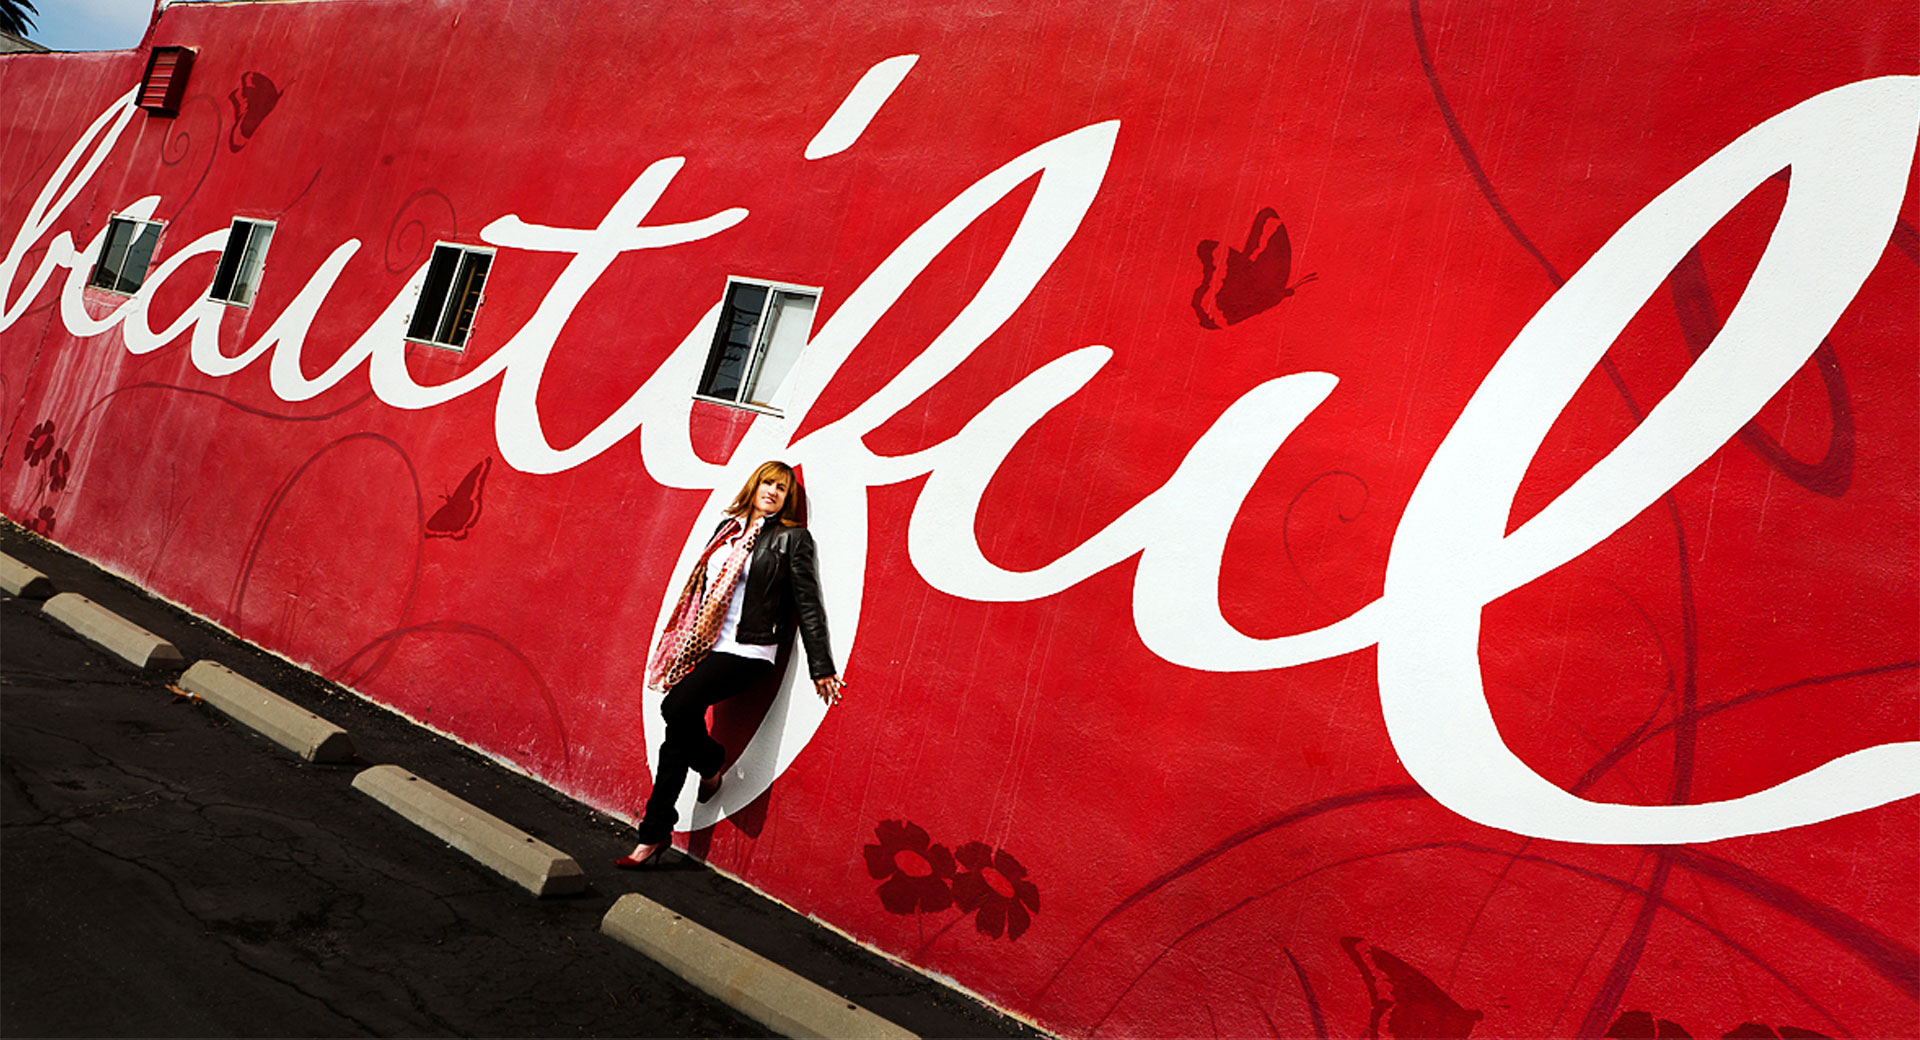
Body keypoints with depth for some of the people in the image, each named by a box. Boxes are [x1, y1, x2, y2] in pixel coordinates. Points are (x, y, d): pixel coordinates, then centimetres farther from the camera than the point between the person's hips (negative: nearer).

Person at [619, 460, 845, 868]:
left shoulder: (791, 539, -2)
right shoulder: (729, 526, 16)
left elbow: (808, 604, -3)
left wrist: (821, 668, -5)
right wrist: (683, 647, 26)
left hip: (747, 652, -6)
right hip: (704, 646, 6)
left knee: (677, 708, -23)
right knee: (679, 732, 1)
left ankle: (711, 766, 8)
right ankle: (654, 834, 12)